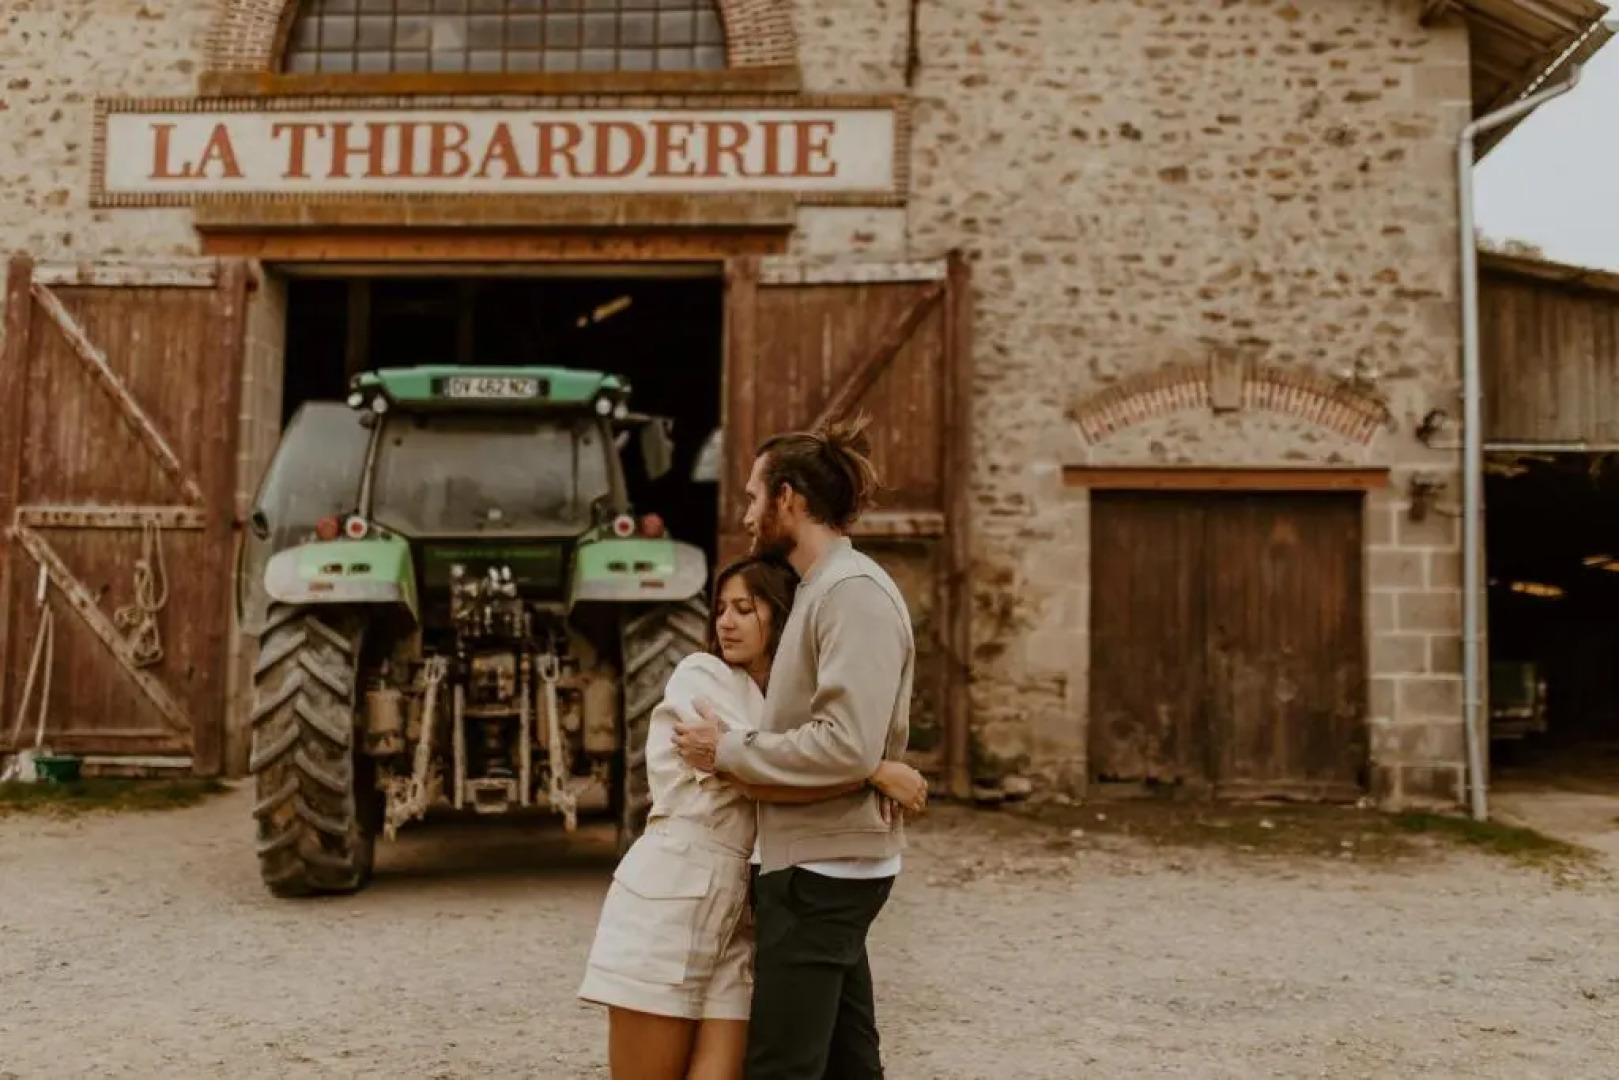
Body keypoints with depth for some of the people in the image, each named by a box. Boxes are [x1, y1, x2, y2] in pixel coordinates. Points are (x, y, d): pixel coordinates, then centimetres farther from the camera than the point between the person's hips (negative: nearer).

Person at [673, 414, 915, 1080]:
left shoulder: (854, 592, -17)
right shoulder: (820, 589, 14)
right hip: (821, 858, 10)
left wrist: (729, 751, -16)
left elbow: (847, 746, -25)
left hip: (822, 865, -10)